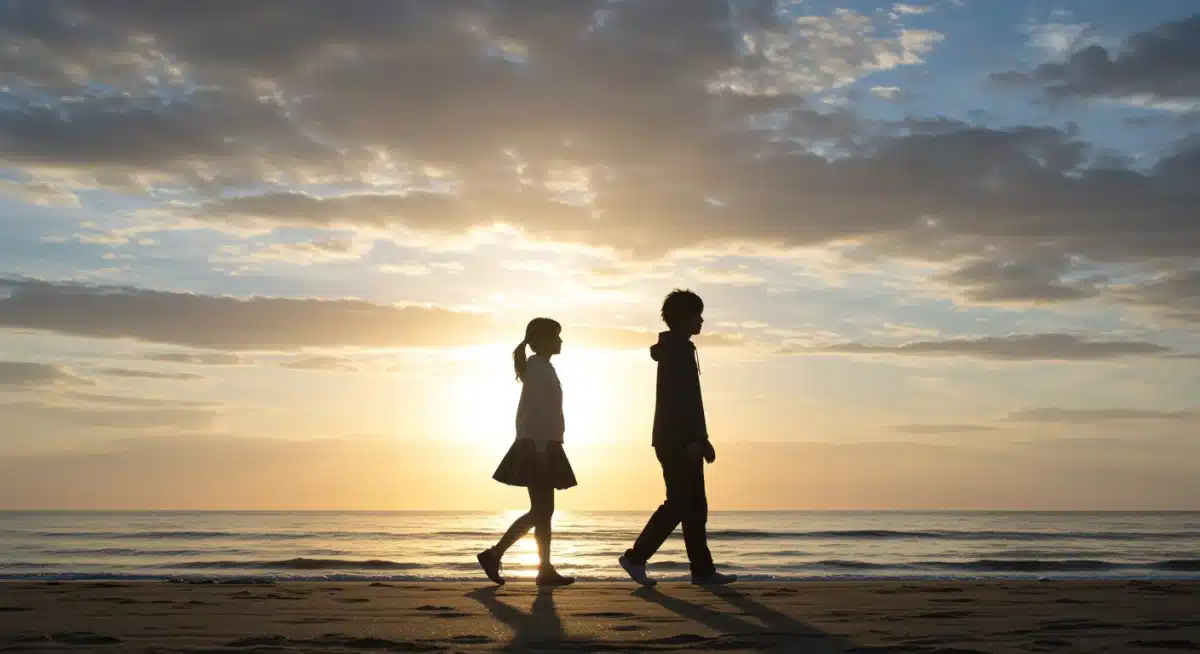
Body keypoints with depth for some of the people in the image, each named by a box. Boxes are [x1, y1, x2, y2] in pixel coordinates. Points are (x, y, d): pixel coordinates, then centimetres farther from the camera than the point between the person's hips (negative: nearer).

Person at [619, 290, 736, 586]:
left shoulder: (675, 349, 20)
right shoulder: (678, 350, -11)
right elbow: (680, 400, -21)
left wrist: (700, 439, 23)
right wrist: (695, 439, -24)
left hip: (679, 441, 10)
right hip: (678, 441, -10)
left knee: (692, 506, 8)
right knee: (680, 504, -8)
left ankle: (703, 570, 8)